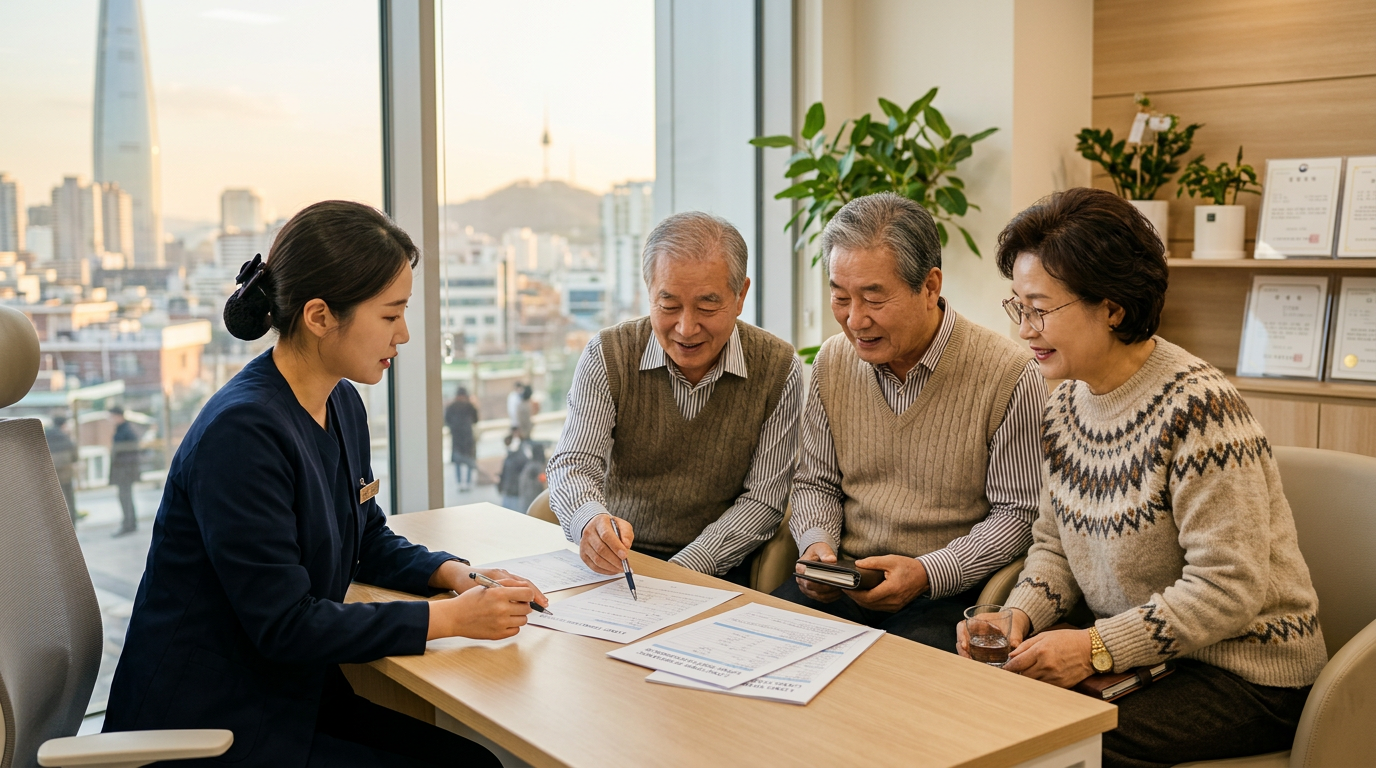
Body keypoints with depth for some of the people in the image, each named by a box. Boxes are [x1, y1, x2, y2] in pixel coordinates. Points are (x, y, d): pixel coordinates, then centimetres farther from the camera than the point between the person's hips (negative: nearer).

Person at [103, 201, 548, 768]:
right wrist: (453, 618, -21)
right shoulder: (241, 431, -25)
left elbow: (372, 541, 17)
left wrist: (453, 573, -3)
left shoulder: (344, 405, 4)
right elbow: (285, 624, -24)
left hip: (295, 694, 8)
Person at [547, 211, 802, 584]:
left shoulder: (779, 371, -5)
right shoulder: (606, 356, -5)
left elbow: (762, 499, -5)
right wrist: (590, 519, -34)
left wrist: (679, 571, -18)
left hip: (716, 569, -1)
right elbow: (572, 464, -9)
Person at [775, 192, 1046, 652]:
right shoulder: (834, 361, 5)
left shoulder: (1008, 376, -12)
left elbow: (1018, 512, -7)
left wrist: (928, 573, -18)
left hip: (952, 590, -4)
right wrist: (816, 544, -5)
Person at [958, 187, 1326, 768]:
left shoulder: (1196, 407, -21)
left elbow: (1229, 587, -22)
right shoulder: (1068, 402, 4)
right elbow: (1055, 543, 11)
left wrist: (1097, 647, -23)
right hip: (1135, 655, 7)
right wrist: (1017, 618, -8)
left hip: (1244, 671, -7)